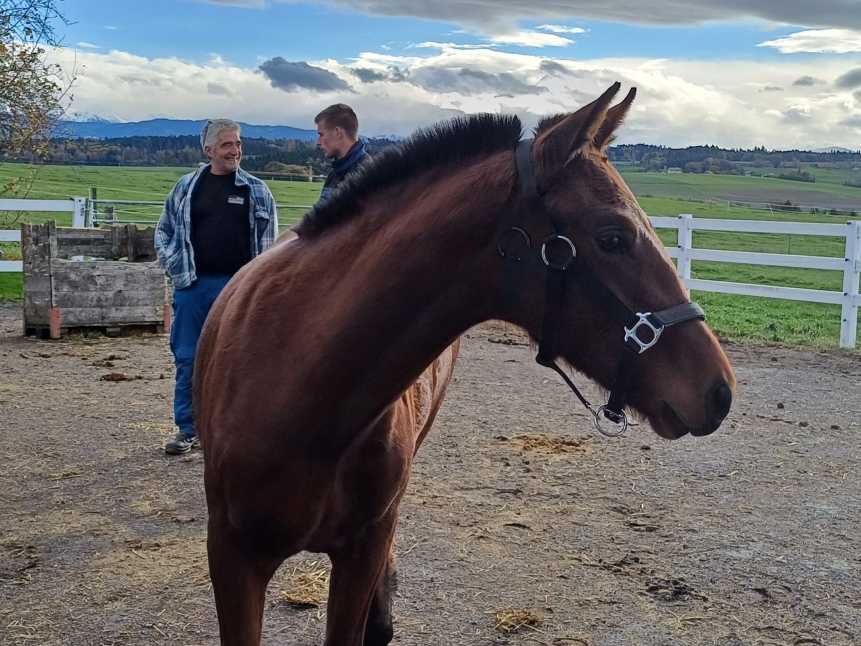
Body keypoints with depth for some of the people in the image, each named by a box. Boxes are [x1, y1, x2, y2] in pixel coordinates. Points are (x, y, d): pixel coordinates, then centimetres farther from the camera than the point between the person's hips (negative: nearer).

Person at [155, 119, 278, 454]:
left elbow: (269, 241, 2)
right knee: (187, 359, 5)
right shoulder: (186, 186, 6)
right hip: (192, 285, 2)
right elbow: (163, 231, 15)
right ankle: (187, 430, 17)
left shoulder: (256, 190, 2)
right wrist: (175, 268, 3)